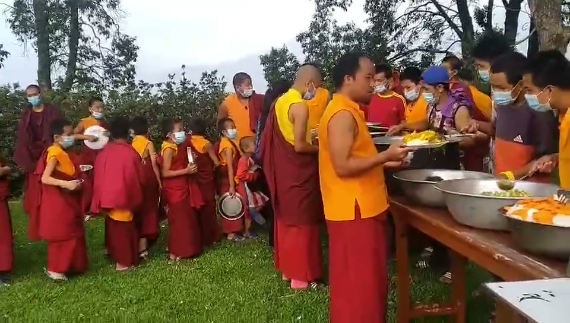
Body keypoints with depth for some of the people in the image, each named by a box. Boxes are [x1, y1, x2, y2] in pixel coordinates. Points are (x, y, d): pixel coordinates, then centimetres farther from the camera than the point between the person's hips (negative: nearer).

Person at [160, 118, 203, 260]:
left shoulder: (178, 147, 11)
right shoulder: (169, 149, -17)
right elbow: (165, 173, -22)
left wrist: (190, 166, 7)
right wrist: (186, 171, -24)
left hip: (183, 187, 9)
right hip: (175, 189, -9)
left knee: (187, 219, 14)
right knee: (179, 220, -5)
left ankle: (185, 249, 25)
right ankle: (175, 252, 4)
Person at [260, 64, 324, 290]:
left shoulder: (280, 101, 9)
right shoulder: (300, 106, -19)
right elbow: (299, 146, -22)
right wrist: (320, 148, -6)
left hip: (282, 169, 9)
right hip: (298, 172, -9)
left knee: (286, 218, 17)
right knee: (302, 222, 2)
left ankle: (287, 268, 29)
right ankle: (301, 275, 11)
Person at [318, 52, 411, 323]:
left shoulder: (350, 111, 15)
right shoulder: (342, 114, -18)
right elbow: (343, 167, -23)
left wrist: (383, 162, 13)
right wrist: (385, 156, -18)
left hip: (363, 208, 10)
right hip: (354, 211, -10)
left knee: (369, 280, 19)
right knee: (359, 284, -1)